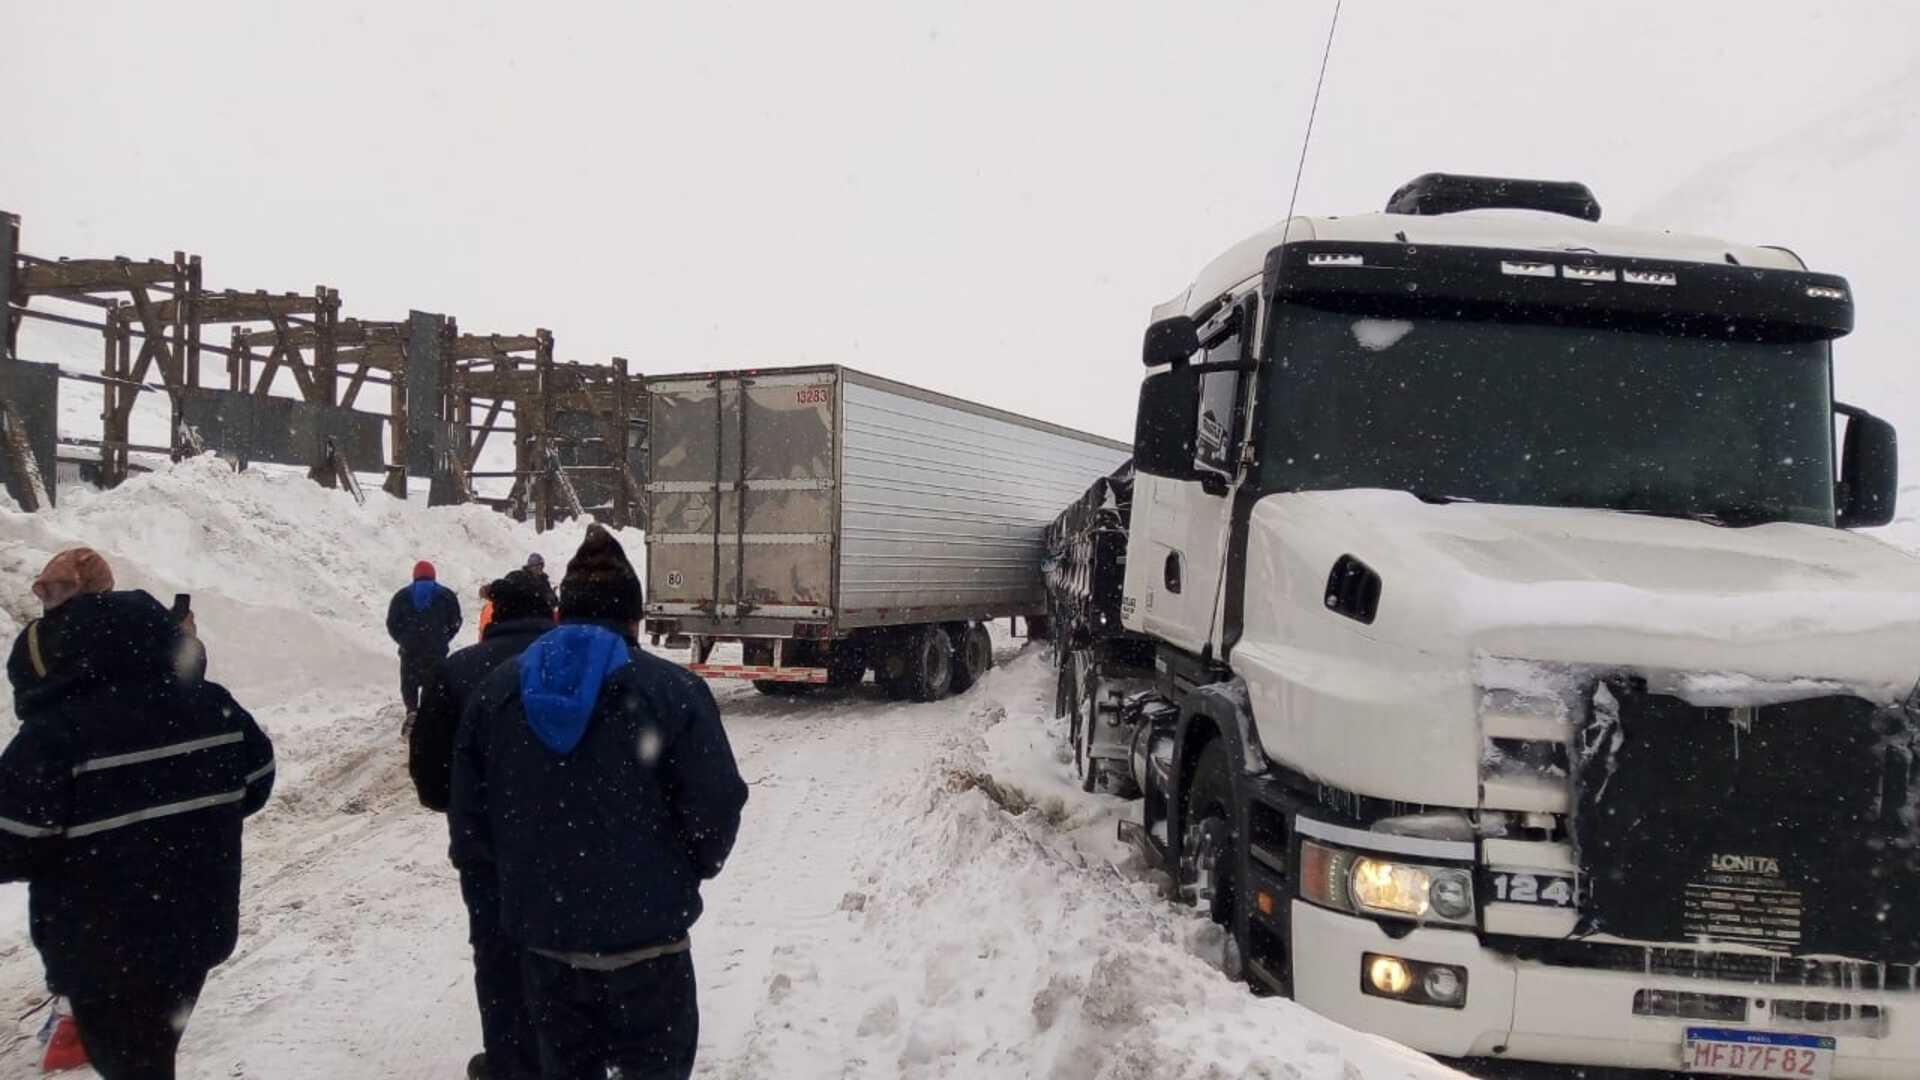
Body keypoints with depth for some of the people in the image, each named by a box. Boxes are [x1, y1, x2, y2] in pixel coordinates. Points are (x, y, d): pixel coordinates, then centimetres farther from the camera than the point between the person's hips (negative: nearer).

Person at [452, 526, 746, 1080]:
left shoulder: (494, 691, -1)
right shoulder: (672, 690, -14)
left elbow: (469, 825, 1)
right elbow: (715, 810, -14)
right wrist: (686, 872, 7)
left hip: (542, 935, 4)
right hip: (646, 936, -4)